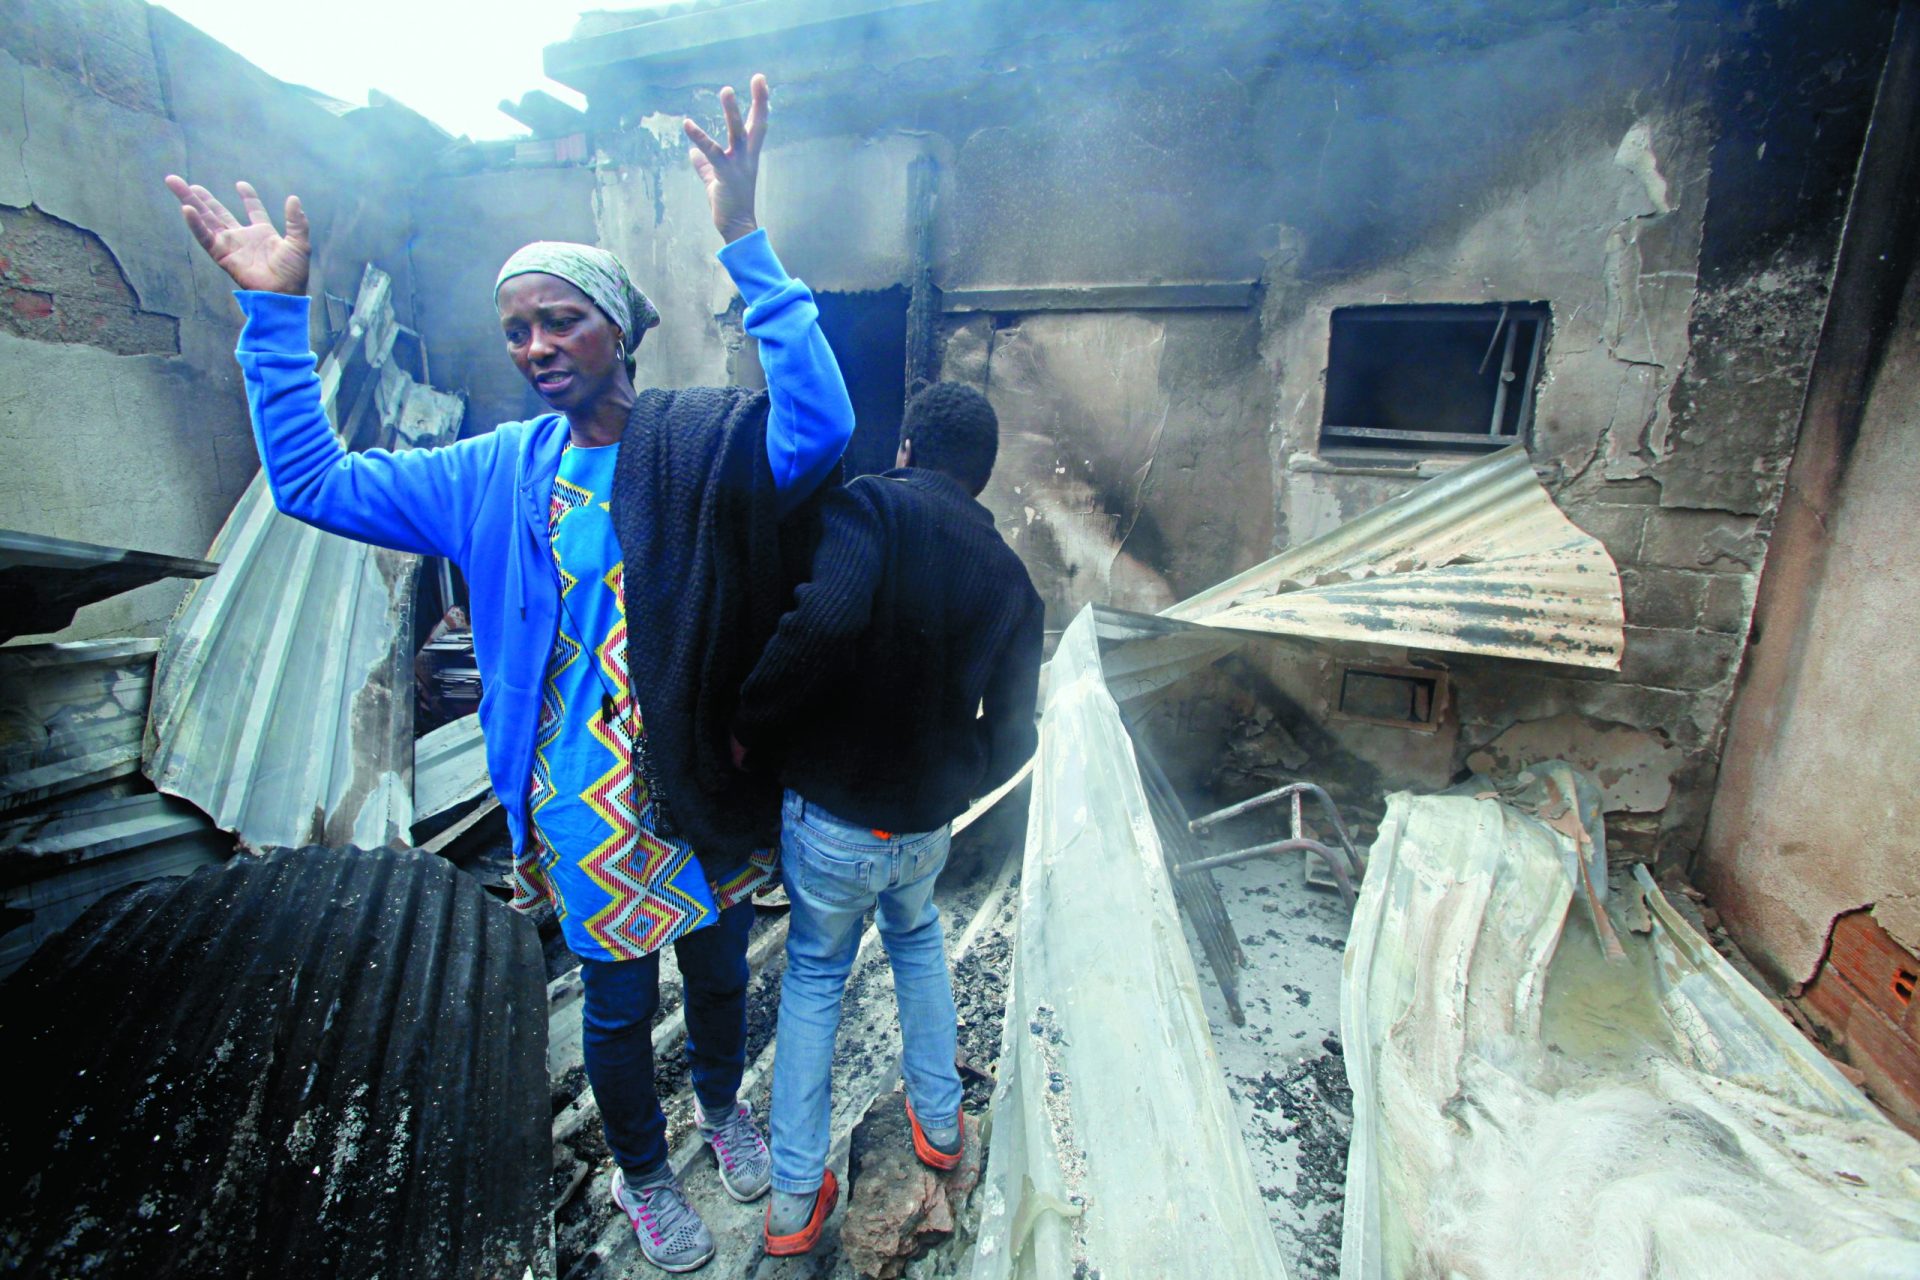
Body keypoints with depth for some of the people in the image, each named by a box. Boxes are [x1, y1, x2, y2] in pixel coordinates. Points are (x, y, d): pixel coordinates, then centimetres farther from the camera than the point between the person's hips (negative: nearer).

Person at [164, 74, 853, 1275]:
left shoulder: (705, 443, -12)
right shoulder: (500, 474, -2)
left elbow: (822, 425, -31)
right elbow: (311, 480, 5)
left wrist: (745, 242, -34)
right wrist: (276, 311, -2)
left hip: (708, 794, -1)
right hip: (586, 810, 2)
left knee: (720, 972, 25)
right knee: (618, 1007, 22)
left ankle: (723, 1104, 58)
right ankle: (644, 1173, 52)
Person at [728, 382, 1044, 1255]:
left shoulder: (869, 507, -14)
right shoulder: (1009, 576, 1)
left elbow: (826, 618, -35)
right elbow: (1010, 739, 3)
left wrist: (750, 728, -21)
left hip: (831, 822, -3)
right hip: (927, 828, 4)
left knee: (814, 973, 22)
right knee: (916, 937, 33)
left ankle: (794, 1200, 35)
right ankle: (938, 1123, 46)